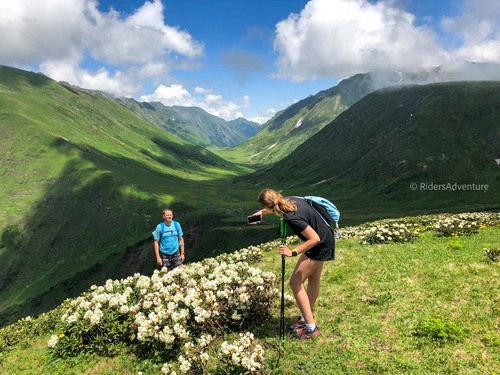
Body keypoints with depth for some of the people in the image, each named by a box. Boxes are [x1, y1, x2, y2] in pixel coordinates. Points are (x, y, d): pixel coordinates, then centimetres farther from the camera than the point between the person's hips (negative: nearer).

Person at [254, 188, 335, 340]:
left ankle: (311, 328, 6)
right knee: (313, 280, 18)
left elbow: (315, 239, -29)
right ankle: (306, 319, 34)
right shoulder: (290, 200, -7)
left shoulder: (292, 218, -32)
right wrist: (263, 212, 16)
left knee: (295, 282, -2)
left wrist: (293, 252, -24)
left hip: (320, 246, -9)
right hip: (323, 240, 9)